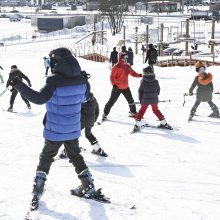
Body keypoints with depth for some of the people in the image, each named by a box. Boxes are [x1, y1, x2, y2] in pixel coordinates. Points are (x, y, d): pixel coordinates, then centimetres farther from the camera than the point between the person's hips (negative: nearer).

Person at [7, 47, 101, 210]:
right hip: (73, 129, 4)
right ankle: (89, 187, 24)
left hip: (55, 131, -4)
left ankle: (38, 190, 13)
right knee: (76, 156, 23)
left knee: (46, 158, 13)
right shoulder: (81, 79, -5)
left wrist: (19, 85, -28)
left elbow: (39, 98, -30)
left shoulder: (55, 80, -23)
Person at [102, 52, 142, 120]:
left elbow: (132, 73, 7)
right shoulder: (116, 67, -15)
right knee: (111, 101, 0)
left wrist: (139, 75, -10)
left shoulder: (127, 66, 3)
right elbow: (112, 77, -15)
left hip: (125, 87, 6)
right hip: (117, 88, -6)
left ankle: (133, 112, 32)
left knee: (131, 100, 14)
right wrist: (114, 85, -27)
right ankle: (105, 113, 10)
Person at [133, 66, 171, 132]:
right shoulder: (156, 82, -8)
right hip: (154, 100, 2)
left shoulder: (143, 82, -13)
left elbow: (140, 91, -5)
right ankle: (164, 123, 26)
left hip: (145, 100, -2)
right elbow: (158, 90, 3)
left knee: (141, 111, 9)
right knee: (156, 110, 20)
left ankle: (137, 125, 2)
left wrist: (140, 99, 9)